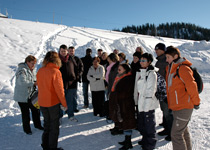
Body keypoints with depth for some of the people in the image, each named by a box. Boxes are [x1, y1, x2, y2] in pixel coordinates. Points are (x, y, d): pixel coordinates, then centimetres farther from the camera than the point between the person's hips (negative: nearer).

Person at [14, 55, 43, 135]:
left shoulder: (32, 70, 9)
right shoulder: (22, 70, -19)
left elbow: (35, 79, 17)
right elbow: (22, 82, -31)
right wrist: (33, 83, -31)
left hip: (31, 96, 8)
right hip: (22, 97, -8)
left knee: (36, 110, 15)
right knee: (25, 113, 4)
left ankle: (37, 124, 34)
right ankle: (26, 129, 23)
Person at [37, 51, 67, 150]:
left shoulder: (40, 71, -1)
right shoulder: (55, 71, -19)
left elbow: (39, 87, 8)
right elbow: (59, 89, -17)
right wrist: (64, 104, -8)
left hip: (42, 103, 6)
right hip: (53, 102, -6)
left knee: (47, 124, 22)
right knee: (54, 126, 10)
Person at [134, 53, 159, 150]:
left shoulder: (151, 73, -13)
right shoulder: (139, 72, 10)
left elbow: (150, 91, -16)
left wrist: (146, 106, -18)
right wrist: (136, 100, 14)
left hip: (148, 104, -8)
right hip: (140, 103, 8)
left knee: (149, 123, 4)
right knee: (141, 123, 18)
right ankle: (145, 139, 38)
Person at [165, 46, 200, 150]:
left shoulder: (183, 68, -16)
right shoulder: (170, 69, 12)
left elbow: (192, 86, -20)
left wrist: (196, 102, -10)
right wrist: (170, 103, 19)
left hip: (183, 108, -9)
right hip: (176, 107, 9)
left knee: (176, 134, -5)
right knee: (183, 131, 21)